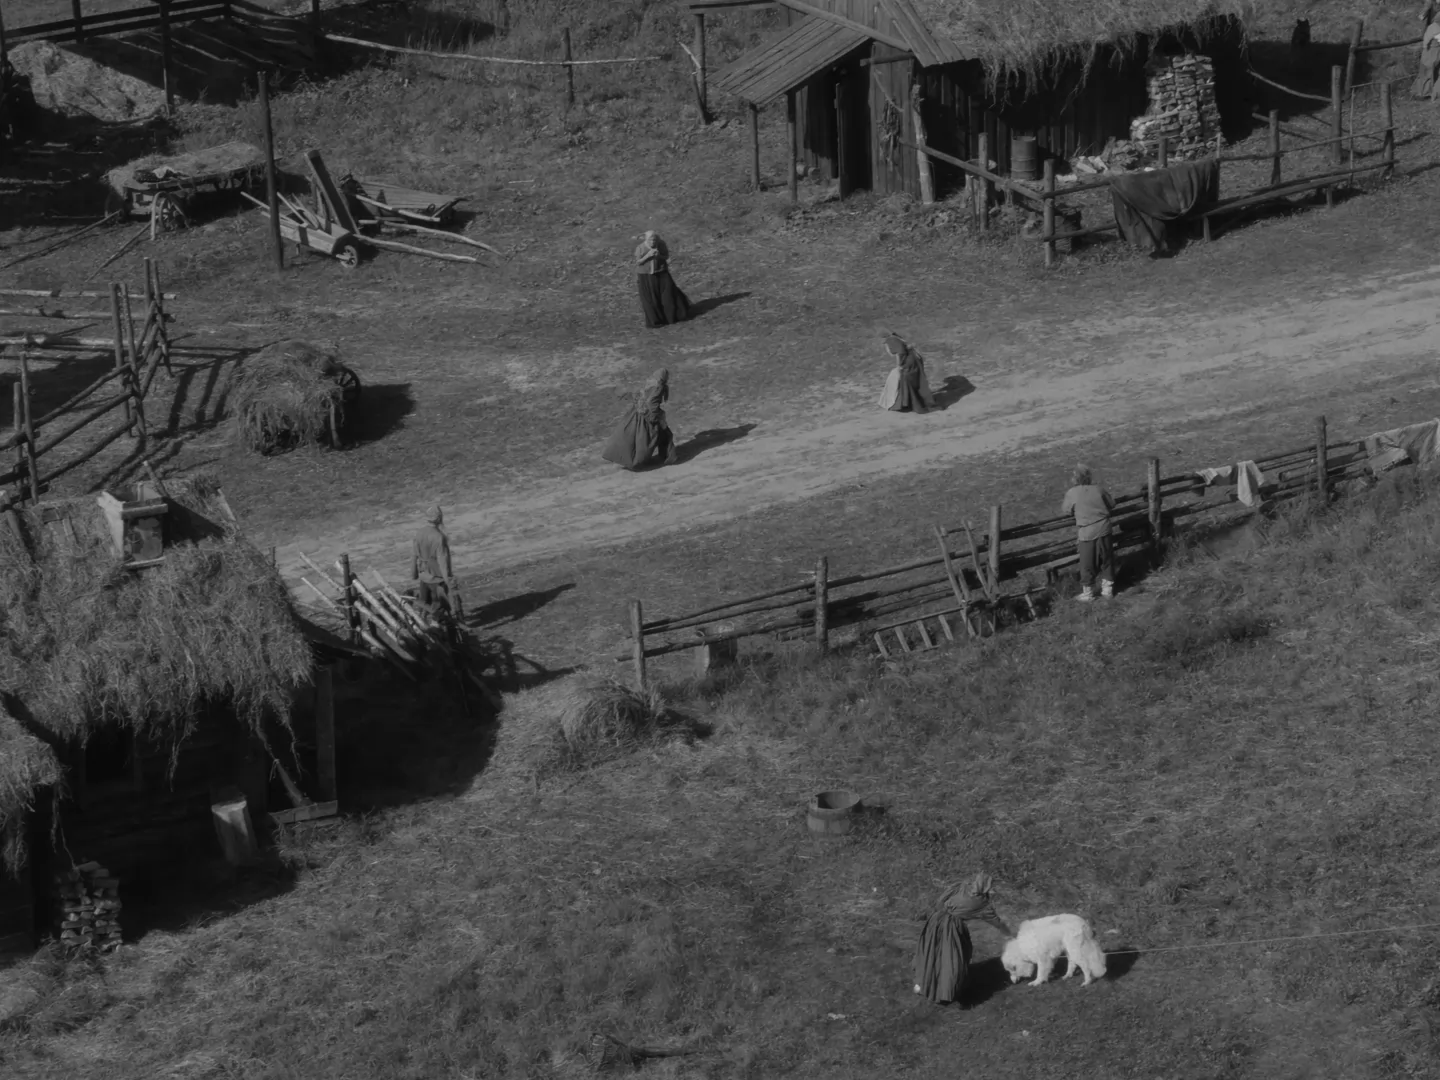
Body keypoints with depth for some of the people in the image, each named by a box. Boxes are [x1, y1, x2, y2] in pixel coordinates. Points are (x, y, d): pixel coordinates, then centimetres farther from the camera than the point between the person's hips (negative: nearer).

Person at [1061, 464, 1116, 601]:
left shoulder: (1072, 493, -7)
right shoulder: (1098, 489, 0)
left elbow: (1065, 511, 8)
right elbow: (1112, 504, 14)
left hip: (1086, 533, -3)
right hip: (1103, 529, 3)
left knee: (1087, 564, 10)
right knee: (1107, 560, 17)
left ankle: (1088, 592, 19)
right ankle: (1108, 589, 25)